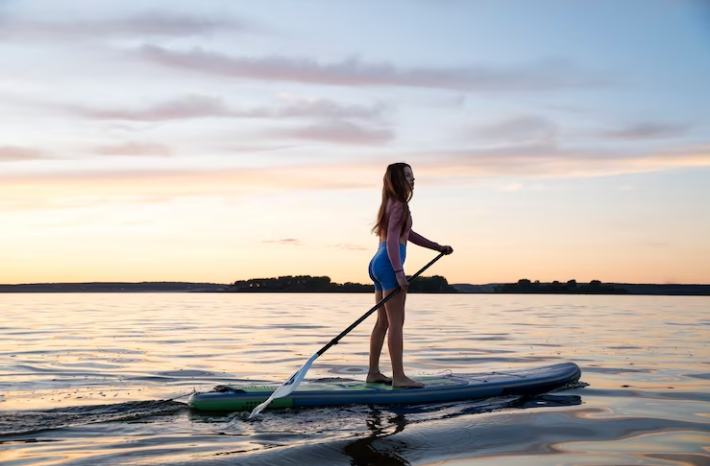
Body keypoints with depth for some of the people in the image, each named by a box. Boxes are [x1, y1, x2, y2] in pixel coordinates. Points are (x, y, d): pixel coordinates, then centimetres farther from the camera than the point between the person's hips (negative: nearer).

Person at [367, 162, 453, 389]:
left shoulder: (393, 204, 20)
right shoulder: (398, 205, -10)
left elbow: (409, 235, 25)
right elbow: (392, 241, -18)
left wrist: (439, 247, 24)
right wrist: (399, 272, -22)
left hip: (379, 264, 10)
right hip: (389, 264, -10)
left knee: (383, 322, 13)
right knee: (396, 322, -8)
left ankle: (373, 372, 17)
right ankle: (398, 376, -7)